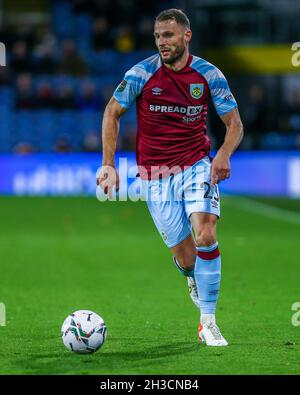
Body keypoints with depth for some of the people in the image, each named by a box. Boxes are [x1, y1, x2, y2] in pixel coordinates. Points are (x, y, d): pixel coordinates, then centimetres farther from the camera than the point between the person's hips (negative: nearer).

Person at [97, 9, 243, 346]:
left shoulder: (209, 75, -4)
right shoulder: (141, 73, -7)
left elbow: (234, 123, 2)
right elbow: (112, 113, 4)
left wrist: (223, 155, -17)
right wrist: (108, 164, -2)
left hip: (197, 166, 0)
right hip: (156, 175, 0)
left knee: (205, 236, -21)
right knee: (185, 256, -3)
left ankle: (208, 322, -11)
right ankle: (193, 279, 37)